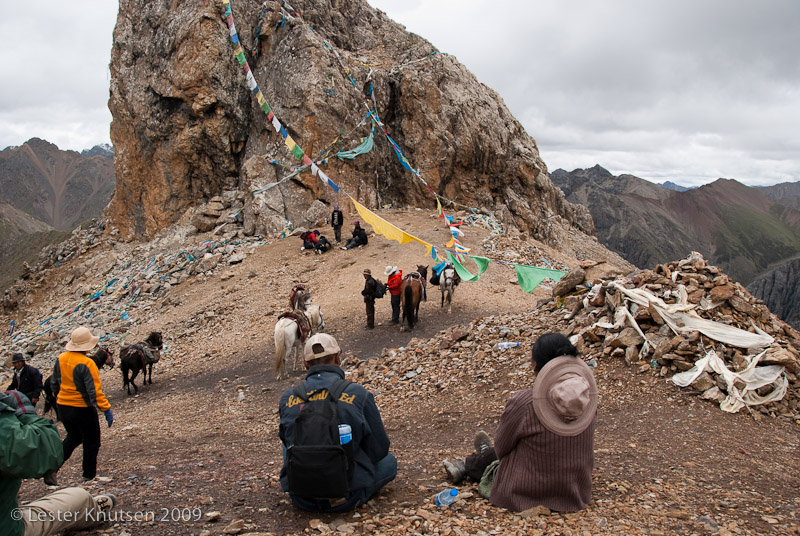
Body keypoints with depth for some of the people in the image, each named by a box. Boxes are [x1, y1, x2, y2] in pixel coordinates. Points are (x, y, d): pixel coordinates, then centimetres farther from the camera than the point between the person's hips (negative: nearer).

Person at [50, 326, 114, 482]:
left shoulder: (61, 359, 0)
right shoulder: (86, 363, -22)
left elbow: (54, 384, 12)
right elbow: (95, 391, -24)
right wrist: (106, 409, -19)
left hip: (62, 407, 7)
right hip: (83, 409, -7)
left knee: (73, 437, 28)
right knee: (91, 443, 11)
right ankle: (89, 476, 18)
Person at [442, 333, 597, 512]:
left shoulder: (524, 403, -28)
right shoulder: (587, 396, -13)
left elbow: (502, 446, -10)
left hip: (527, 497, -4)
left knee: (493, 455, 24)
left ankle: (466, 466, 56)